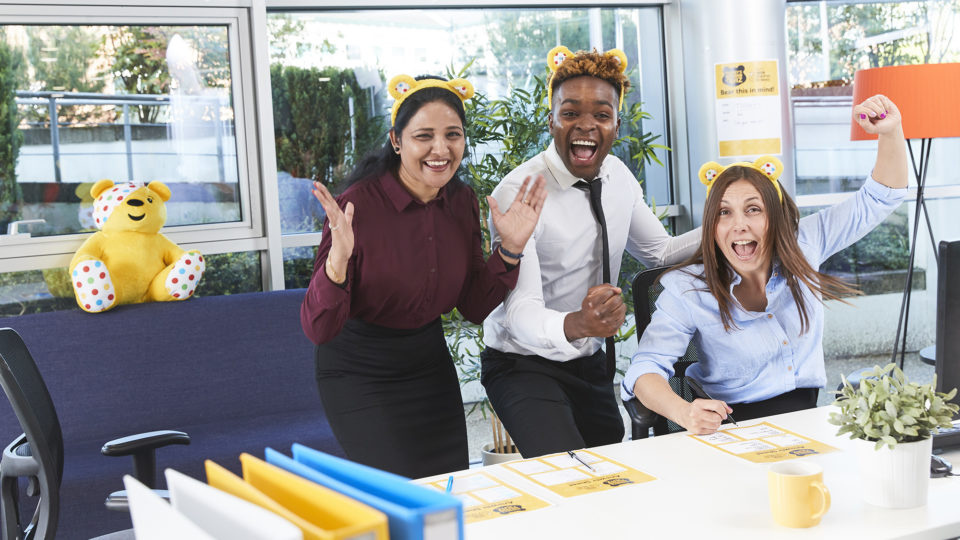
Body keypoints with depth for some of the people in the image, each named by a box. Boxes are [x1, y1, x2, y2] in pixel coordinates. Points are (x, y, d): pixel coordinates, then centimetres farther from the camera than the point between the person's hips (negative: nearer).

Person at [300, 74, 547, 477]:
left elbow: (475, 307, 3)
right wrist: (337, 259, -41)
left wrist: (509, 248, -11)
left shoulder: (462, 202, -5)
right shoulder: (357, 205, -23)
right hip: (360, 374, -5)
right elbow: (318, 330, -24)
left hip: (429, 364, 6)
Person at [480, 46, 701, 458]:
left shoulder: (618, 177, -1)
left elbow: (659, 251, 14)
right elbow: (520, 312, -30)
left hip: (591, 362, 7)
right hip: (524, 365, -7)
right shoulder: (519, 193, -22)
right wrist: (575, 325, -52)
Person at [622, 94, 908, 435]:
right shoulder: (687, 291, -12)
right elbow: (646, 370, -17)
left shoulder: (802, 245, -1)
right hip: (737, 427, -4)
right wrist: (684, 412, -39)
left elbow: (878, 199, 7)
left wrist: (890, 131, -10)